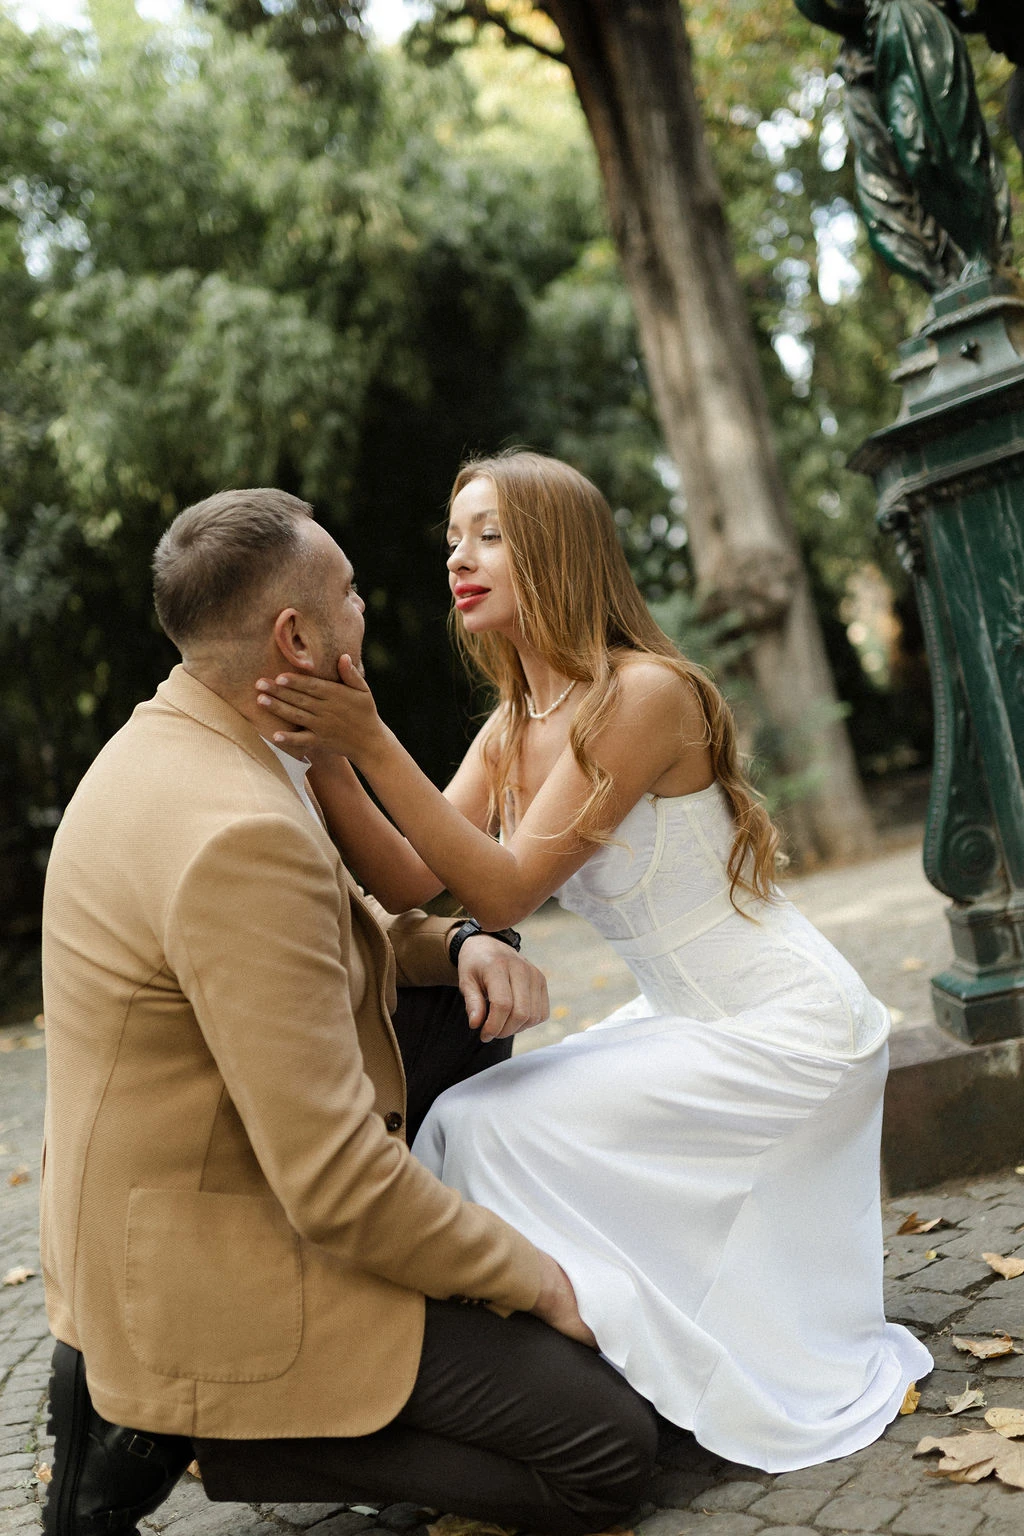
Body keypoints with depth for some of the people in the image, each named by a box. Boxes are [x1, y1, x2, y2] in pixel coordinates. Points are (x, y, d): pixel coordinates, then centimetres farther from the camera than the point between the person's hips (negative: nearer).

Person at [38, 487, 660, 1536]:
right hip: (208, 1277, -10)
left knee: (468, 1015, 19)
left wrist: (457, 944, -2)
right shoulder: (240, 834, -29)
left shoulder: (174, 742, 3)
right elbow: (337, 1186, -28)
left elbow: (326, 935, 17)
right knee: (609, 1451, -8)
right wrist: (530, 1277, -13)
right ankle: (178, 1422, -1)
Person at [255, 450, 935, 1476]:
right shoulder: (510, 729, 5)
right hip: (687, 1022, 9)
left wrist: (368, 741, -30)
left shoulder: (646, 693, -21)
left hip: (785, 1029, -8)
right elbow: (406, 882, -7)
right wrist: (323, 756, -20)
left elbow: (503, 890, -25)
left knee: (485, 1123, -15)